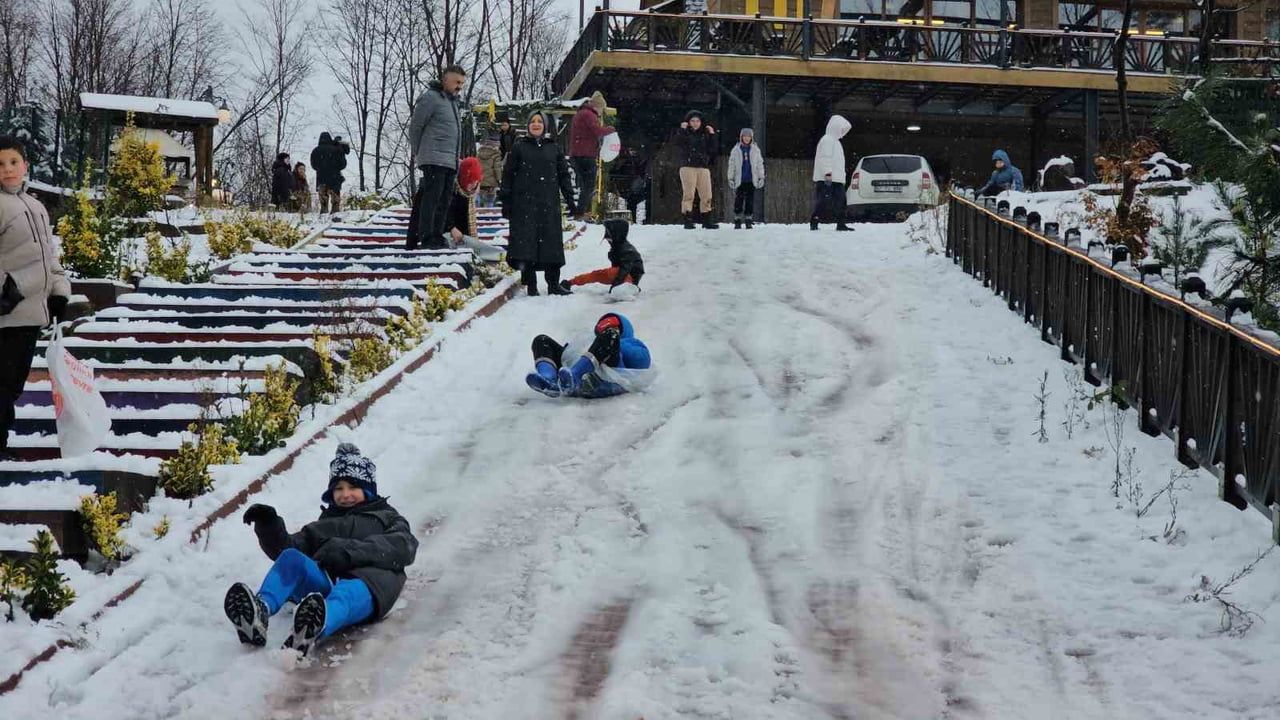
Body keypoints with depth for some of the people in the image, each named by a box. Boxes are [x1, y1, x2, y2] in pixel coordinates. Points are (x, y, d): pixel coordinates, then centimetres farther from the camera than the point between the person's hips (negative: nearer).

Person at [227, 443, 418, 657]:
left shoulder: (386, 517, 31)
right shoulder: (324, 524, 41)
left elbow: (403, 547, 6)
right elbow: (289, 546, 25)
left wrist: (350, 551, -8)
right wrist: (269, 527, 3)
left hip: (365, 579, -3)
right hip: (323, 579, 4)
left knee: (350, 593, -40)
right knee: (291, 558, -27)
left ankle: (313, 630, -73)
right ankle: (259, 611, -56)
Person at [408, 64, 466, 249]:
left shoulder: (453, 101, 20)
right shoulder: (431, 97, -7)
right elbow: (415, 127, -5)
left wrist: (457, 158, 18)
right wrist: (417, 154, 1)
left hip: (450, 162, 9)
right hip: (434, 159, -9)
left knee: (444, 201, 9)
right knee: (432, 198, -12)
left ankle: (438, 237, 14)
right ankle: (427, 239, -13)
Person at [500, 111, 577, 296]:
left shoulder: (554, 148, 13)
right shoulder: (519, 148, 7)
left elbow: (564, 175, 15)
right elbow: (508, 175, 6)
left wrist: (570, 200, 8)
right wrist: (506, 202, -1)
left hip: (548, 204, 2)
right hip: (524, 203, -2)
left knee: (552, 243, 0)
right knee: (526, 241, -7)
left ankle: (553, 284, 4)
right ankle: (531, 285, -3)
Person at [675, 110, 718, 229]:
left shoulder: (705, 134, 17)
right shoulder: (685, 133, 7)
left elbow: (712, 150, 9)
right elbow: (678, 143, -12)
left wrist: (712, 135, 2)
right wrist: (682, 130, -17)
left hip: (703, 167, 4)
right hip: (688, 167, -3)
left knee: (706, 195, 1)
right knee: (688, 194, -9)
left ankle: (707, 220, 8)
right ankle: (688, 220, -9)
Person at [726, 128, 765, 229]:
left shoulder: (755, 150, 5)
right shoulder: (736, 150, 2)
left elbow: (760, 164, 8)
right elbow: (731, 165, 4)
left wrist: (761, 178, 4)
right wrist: (730, 178, 1)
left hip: (751, 180, 1)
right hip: (739, 180, -1)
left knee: (750, 200, 2)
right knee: (738, 200, 0)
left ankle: (749, 219, 9)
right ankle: (737, 221, 6)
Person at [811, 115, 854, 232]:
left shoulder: (835, 141, 23)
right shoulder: (827, 140, -9)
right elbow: (825, 158, -17)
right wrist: (828, 173, -23)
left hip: (837, 179, 10)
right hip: (827, 178, -10)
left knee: (839, 201, 7)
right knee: (822, 201, -10)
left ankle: (840, 224, 9)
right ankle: (814, 223, -8)